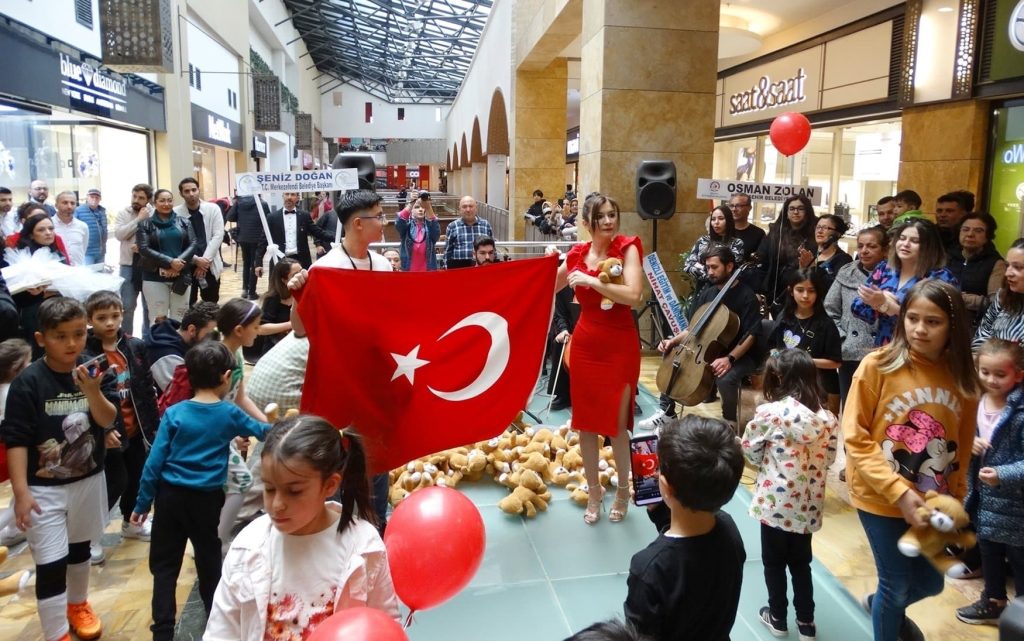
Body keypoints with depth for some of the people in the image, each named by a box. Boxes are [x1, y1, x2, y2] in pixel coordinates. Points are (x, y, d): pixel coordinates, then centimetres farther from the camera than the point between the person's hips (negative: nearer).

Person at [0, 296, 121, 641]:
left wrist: (92, 390, -31)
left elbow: (108, 421, -13)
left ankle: (78, 604, 47)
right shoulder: (28, 382, -16)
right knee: (50, 565, -2)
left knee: (79, 549, 23)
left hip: (88, 480, 4)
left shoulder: (94, 372, -8)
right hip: (43, 488, -4)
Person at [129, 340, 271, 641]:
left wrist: (142, 504, 3)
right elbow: (260, 431, 17)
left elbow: (154, 463, -6)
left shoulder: (174, 413, -6)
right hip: (206, 500, 0)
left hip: (170, 496, 0)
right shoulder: (229, 414, -4)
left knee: (164, 565, 11)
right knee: (209, 562, 16)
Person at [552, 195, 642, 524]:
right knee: (586, 422, 9)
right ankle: (594, 491, 28)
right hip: (585, 345, 4)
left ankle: (623, 489, 27)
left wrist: (592, 281, -24)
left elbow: (634, 295, -23)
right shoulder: (577, 254, 4)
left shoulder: (627, 248, -8)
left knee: (616, 422, 2)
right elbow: (549, 289, 19)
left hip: (620, 346, -4)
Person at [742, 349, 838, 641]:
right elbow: (829, 459, 6)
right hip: (809, 504, 4)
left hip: (776, 501, -4)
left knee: (774, 562, 16)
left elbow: (748, 451, -6)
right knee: (801, 563, 21)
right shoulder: (828, 417, -4)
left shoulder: (770, 412, -18)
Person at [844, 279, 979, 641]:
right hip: (882, 499, -4)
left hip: (934, 505, 4)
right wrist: (898, 491, -20)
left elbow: (962, 450, 7)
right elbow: (855, 439, -14)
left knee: (930, 583, 19)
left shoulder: (963, 379, -4)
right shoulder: (878, 366, -15)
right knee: (897, 586, 8)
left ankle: (883, 606, 50)